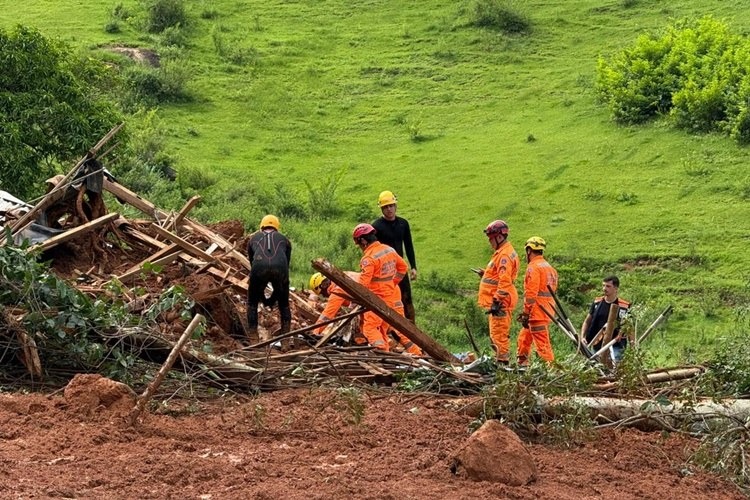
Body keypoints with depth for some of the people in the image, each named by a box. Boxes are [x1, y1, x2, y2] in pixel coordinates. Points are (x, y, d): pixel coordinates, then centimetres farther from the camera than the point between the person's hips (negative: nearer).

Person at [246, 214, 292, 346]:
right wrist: (274, 297, 40)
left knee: (252, 303, 22)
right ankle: (285, 341, 19)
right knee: (284, 305, 23)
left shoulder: (253, 238, 35)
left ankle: (253, 340, 18)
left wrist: (262, 296, 42)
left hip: (259, 266, 0)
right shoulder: (284, 239, 35)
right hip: (279, 267, 0)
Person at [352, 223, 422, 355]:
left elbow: (363, 282, -21)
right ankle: (416, 353, 13)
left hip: (378, 299, -8)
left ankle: (382, 350, -17)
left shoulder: (369, 258, -18)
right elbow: (403, 267, 17)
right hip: (394, 297, 8)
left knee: (370, 327, 0)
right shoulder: (389, 250, 6)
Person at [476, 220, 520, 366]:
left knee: (498, 334, -10)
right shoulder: (503, 252, 19)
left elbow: (505, 281, -23)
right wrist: (487, 273, 16)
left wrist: (497, 301, -25)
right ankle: (502, 360, 20)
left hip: (500, 301, -11)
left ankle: (502, 361, -9)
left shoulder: (504, 255, -15)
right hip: (500, 300, 11)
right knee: (497, 334, 15)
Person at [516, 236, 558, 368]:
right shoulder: (549, 267, 18)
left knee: (542, 342, -9)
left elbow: (531, 293, -18)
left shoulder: (533, 267, -10)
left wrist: (526, 313, -15)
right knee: (524, 337, 20)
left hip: (537, 311, -10)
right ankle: (522, 363, 26)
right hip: (548, 310, 10)